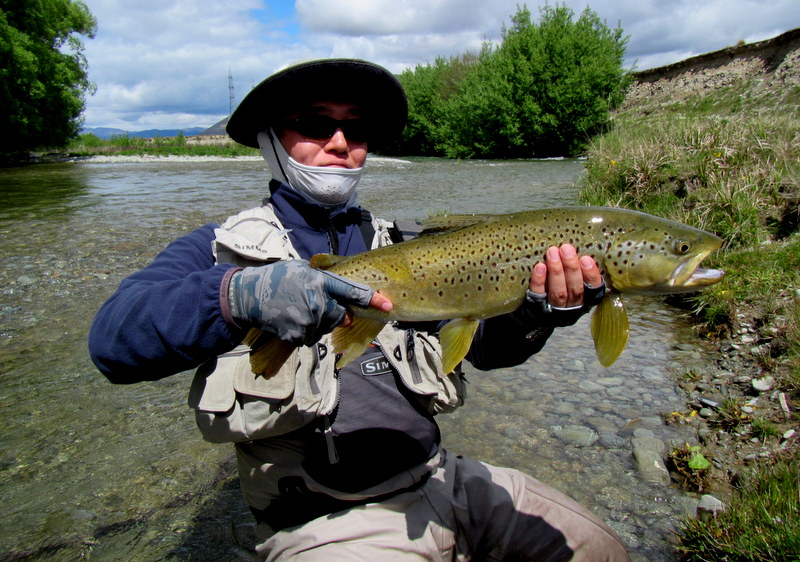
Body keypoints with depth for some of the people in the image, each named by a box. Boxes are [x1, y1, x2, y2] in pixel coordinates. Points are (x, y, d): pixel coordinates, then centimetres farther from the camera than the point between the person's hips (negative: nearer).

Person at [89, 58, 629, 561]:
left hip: (440, 477, 6)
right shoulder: (218, 250, 1)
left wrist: (536, 313, -23)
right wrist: (238, 295, -33)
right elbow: (113, 337, -15)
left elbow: (486, 342, -1)